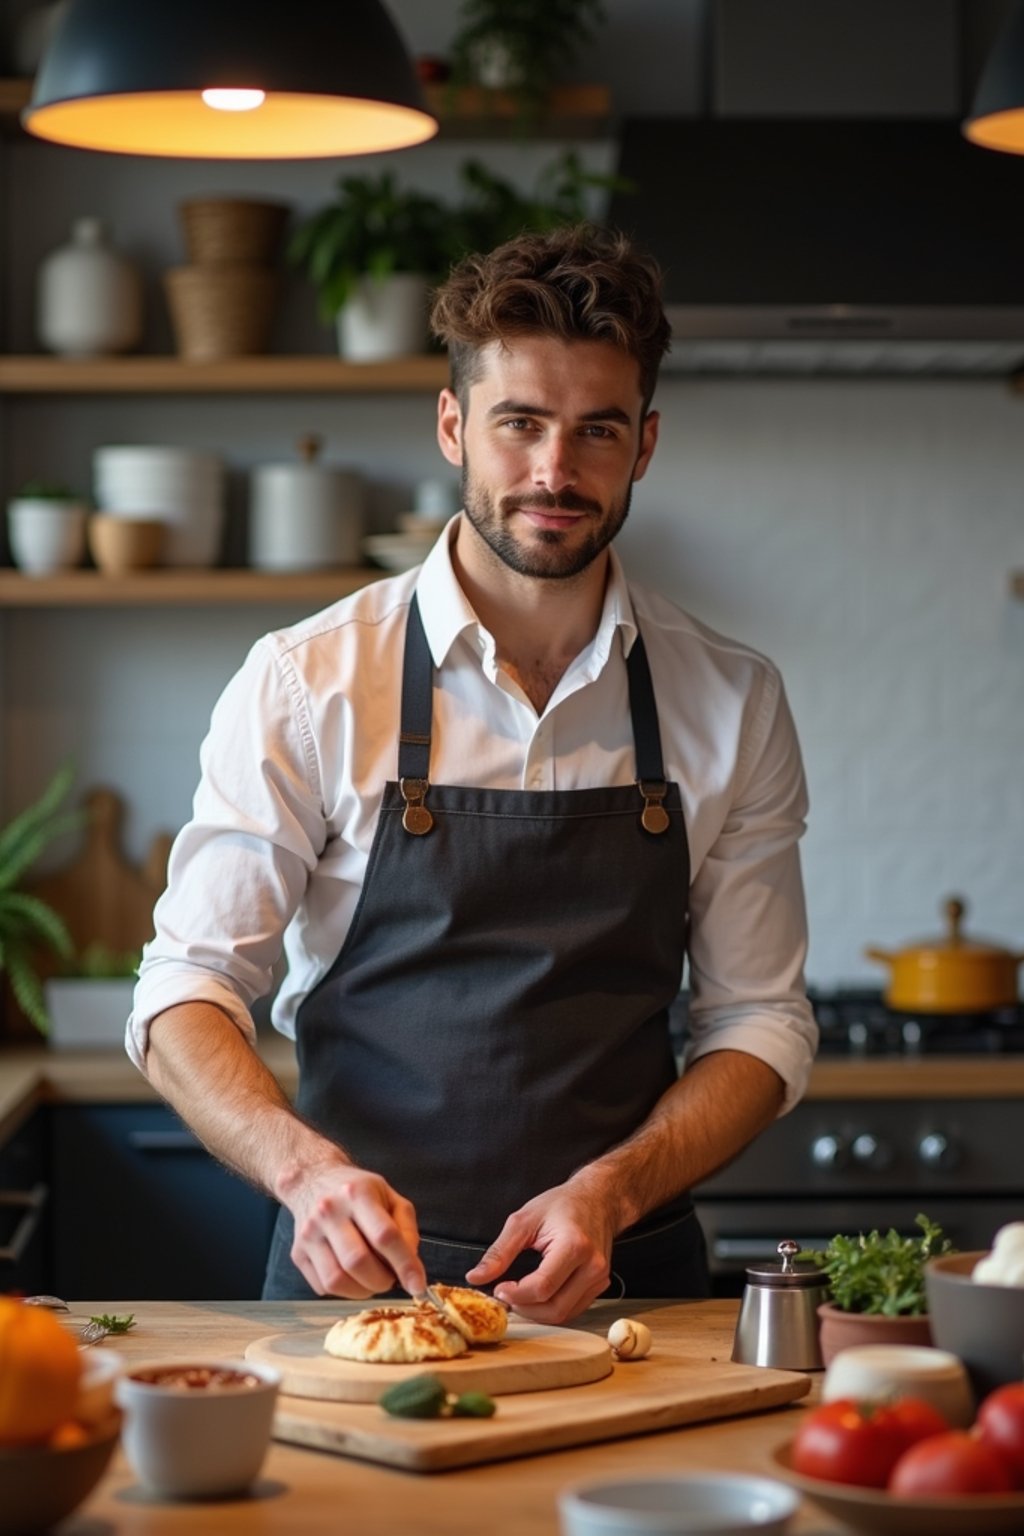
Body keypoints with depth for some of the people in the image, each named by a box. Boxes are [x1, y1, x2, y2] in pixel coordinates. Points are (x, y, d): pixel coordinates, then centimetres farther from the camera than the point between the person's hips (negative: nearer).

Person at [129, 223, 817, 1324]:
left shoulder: (733, 704, 4)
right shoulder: (305, 684, -3)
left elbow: (760, 1022, 6)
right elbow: (185, 990, -4)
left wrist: (610, 1193, -11)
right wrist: (305, 1164, -23)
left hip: (623, 1289, 1)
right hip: (356, 1280, -1)